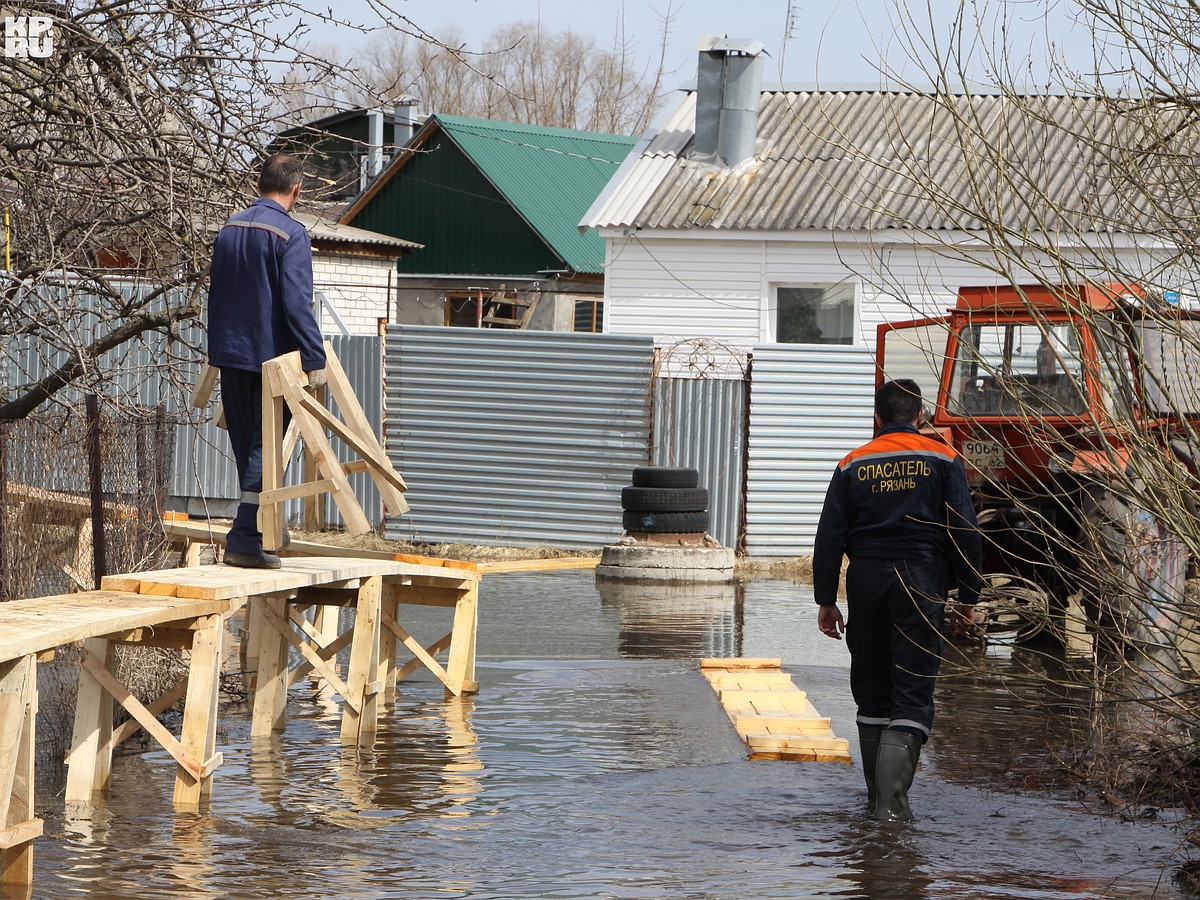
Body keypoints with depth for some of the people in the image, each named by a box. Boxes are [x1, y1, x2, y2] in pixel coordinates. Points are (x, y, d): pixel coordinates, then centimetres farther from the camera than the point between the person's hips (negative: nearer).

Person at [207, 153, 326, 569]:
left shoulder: (229, 227, 11)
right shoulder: (290, 234, -13)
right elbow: (297, 303, -20)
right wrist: (315, 358, -17)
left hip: (230, 352, 7)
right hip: (271, 356, -7)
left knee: (245, 444, 14)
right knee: (265, 446, -4)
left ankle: (264, 530, 24)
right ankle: (245, 540, -9)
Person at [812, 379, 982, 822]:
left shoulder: (853, 465, 7)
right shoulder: (943, 460, 3)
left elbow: (829, 538, 5)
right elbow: (965, 534, -1)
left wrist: (826, 600, 11)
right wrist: (968, 598, 5)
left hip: (866, 584, 2)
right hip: (922, 583, -2)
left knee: (872, 695, 15)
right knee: (912, 695, -4)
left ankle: (877, 791, 22)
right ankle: (892, 798, -18)